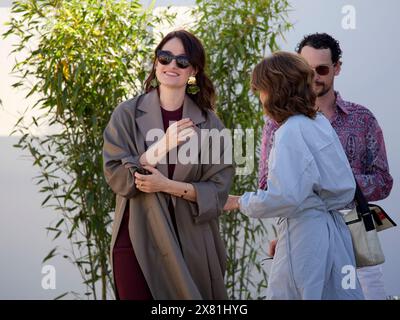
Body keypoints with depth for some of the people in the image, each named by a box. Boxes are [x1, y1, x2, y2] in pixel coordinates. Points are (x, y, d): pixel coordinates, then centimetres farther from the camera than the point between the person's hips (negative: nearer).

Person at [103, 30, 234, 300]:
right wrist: (161, 146, -18)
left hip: (191, 243, 1)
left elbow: (219, 189, -2)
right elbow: (117, 177, -6)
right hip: (138, 241, -1)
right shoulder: (127, 114, 2)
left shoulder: (208, 122, 4)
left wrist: (167, 185, -16)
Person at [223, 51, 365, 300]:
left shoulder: (291, 132, -16)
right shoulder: (320, 122, 9)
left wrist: (241, 202, -7)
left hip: (304, 232, -8)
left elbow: (284, 196, -23)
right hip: (332, 227, 9)